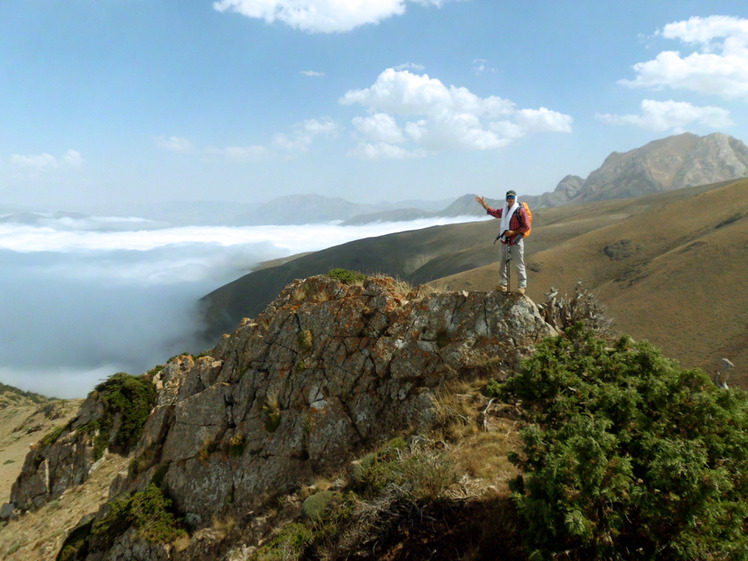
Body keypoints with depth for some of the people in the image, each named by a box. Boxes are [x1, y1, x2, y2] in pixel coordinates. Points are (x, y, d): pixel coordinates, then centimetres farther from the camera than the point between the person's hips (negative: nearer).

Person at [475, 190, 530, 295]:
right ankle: (503, 284, 20)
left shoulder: (521, 210, -10)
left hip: (516, 242, -7)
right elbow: (495, 213, 29)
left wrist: (513, 232, -17)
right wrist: (483, 204, 26)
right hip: (504, 241, 7)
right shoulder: (504, 210, 11)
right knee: (502, 263, 10)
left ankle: (522, 285, 5)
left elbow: (527, 226, -11)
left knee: (519, 264, -3)